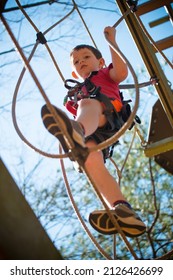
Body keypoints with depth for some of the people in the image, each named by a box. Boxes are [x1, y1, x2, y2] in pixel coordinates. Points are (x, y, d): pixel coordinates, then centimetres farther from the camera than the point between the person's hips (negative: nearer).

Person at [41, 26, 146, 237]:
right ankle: (122, 211, -53)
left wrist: (111, 40, 12)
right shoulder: (78, 93, 48)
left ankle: (77, 129, -78)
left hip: (109, 117, -4)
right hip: (91, 132, 4)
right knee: (90, 158, -32)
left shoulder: (106, 74, 34)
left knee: (87, 103, -38)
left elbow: (122, 71, 9)